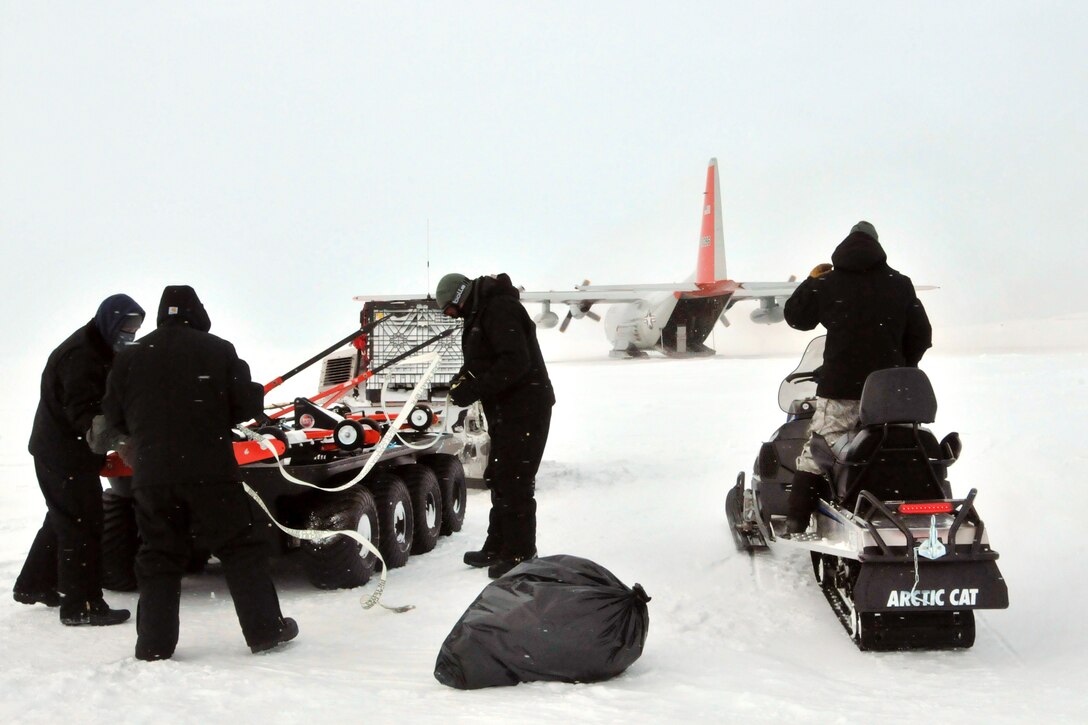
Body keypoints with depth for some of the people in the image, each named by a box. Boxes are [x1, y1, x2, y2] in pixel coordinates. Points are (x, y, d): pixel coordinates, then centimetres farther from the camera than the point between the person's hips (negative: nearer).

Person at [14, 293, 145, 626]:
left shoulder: (97, 351, 13)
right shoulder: (80, 356, -21)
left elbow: (105, 402, 17)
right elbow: (82, 412, -30)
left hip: (61, 451, 11)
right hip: (65, 457, -11)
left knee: (62, 520, 22)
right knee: (83, 526, -8)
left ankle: (33, 585, 35)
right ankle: (82, 605, -3)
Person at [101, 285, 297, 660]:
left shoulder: (130, 358, 5)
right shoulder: (218, 351, -1)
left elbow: (114, 418, 10)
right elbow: (248, 405, -2)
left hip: (151, 475, 2)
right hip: (210, 471, -2)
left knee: (158, 558, 9)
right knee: (240, 548, 7)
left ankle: (154, 644, 8)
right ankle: (265, 629, 9)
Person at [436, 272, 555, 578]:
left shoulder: (500, 309, -17)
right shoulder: (481, 314, 16)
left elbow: (516, 361, -27)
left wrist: (475, 389, -24)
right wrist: (464, 379, 1)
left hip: (525, 409, -11)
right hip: (505, 411, 11)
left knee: (514, 482, -8)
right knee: (498, 478, 16)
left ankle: (520, 556, -2)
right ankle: (497, 548, 26)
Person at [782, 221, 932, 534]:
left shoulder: (827, 284, 2)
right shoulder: (900, 284, 7)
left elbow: (795, 317, 14)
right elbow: (922, 335, 9)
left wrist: (810, 282, 25)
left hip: (839, 388, -2)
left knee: (815, 454, 1)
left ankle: (796, 522, -6)